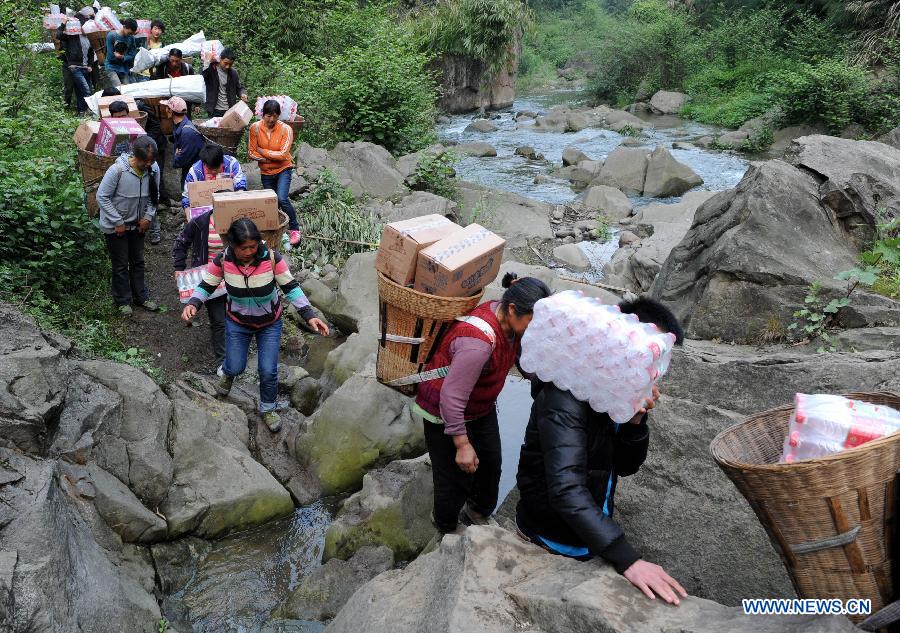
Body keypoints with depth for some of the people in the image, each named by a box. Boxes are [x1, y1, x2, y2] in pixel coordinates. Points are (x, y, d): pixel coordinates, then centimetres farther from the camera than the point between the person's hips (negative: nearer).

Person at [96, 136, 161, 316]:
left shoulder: (153, 169, -14)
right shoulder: (118, 169, -28)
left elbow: (154, 196, 4)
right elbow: (102, 197, -19)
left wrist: (148, 216, -6)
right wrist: (118, 222, -18)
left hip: (137, 224, 4)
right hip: (115, 226, -4)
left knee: (138, 261, 18)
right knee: (121, 265, 8)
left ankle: (141, 296, 34)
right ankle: (123, 301, 24)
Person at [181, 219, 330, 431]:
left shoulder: (272, 258, -27)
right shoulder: (222, 260, -22)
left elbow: (291, 287, -18)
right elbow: (206, 286, -9)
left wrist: (309, 315, -25)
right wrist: (192, 304, -29)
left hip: (270, 324, -1)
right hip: (237, 322, 1)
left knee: (268, 371, 1)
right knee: (236, 367, 10)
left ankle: (268, 408, 29)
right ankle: (228, 374, 50)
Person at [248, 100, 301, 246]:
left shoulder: (286, 129, -16)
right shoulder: (255, 128, -8)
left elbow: (283, 155, -22)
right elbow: (251, 153, -7)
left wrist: (262, 151, -15)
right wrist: (267, 159, -19)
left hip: (283, 169, -3)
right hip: (266, 172, 4)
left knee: (282, 199, -21)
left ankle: (294, 229, -6)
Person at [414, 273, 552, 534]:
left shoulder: (508, 318, -14)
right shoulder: (478, 342, -40)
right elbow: (452, 397, -34)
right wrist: (462, 444, -25)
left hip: (482, 407, 8)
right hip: (445, 413, -8)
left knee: (490, 463, 20)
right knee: (456, 477, 6)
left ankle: (479, 513, 48)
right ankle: (446, 531, 35)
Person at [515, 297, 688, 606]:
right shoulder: (568, 397, -29)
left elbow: (625, 466, 3)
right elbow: (566, 488, -39)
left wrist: (635, 421, -17)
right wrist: (627, 559, -45)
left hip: (588, 532, 8)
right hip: (555, 543, -8)